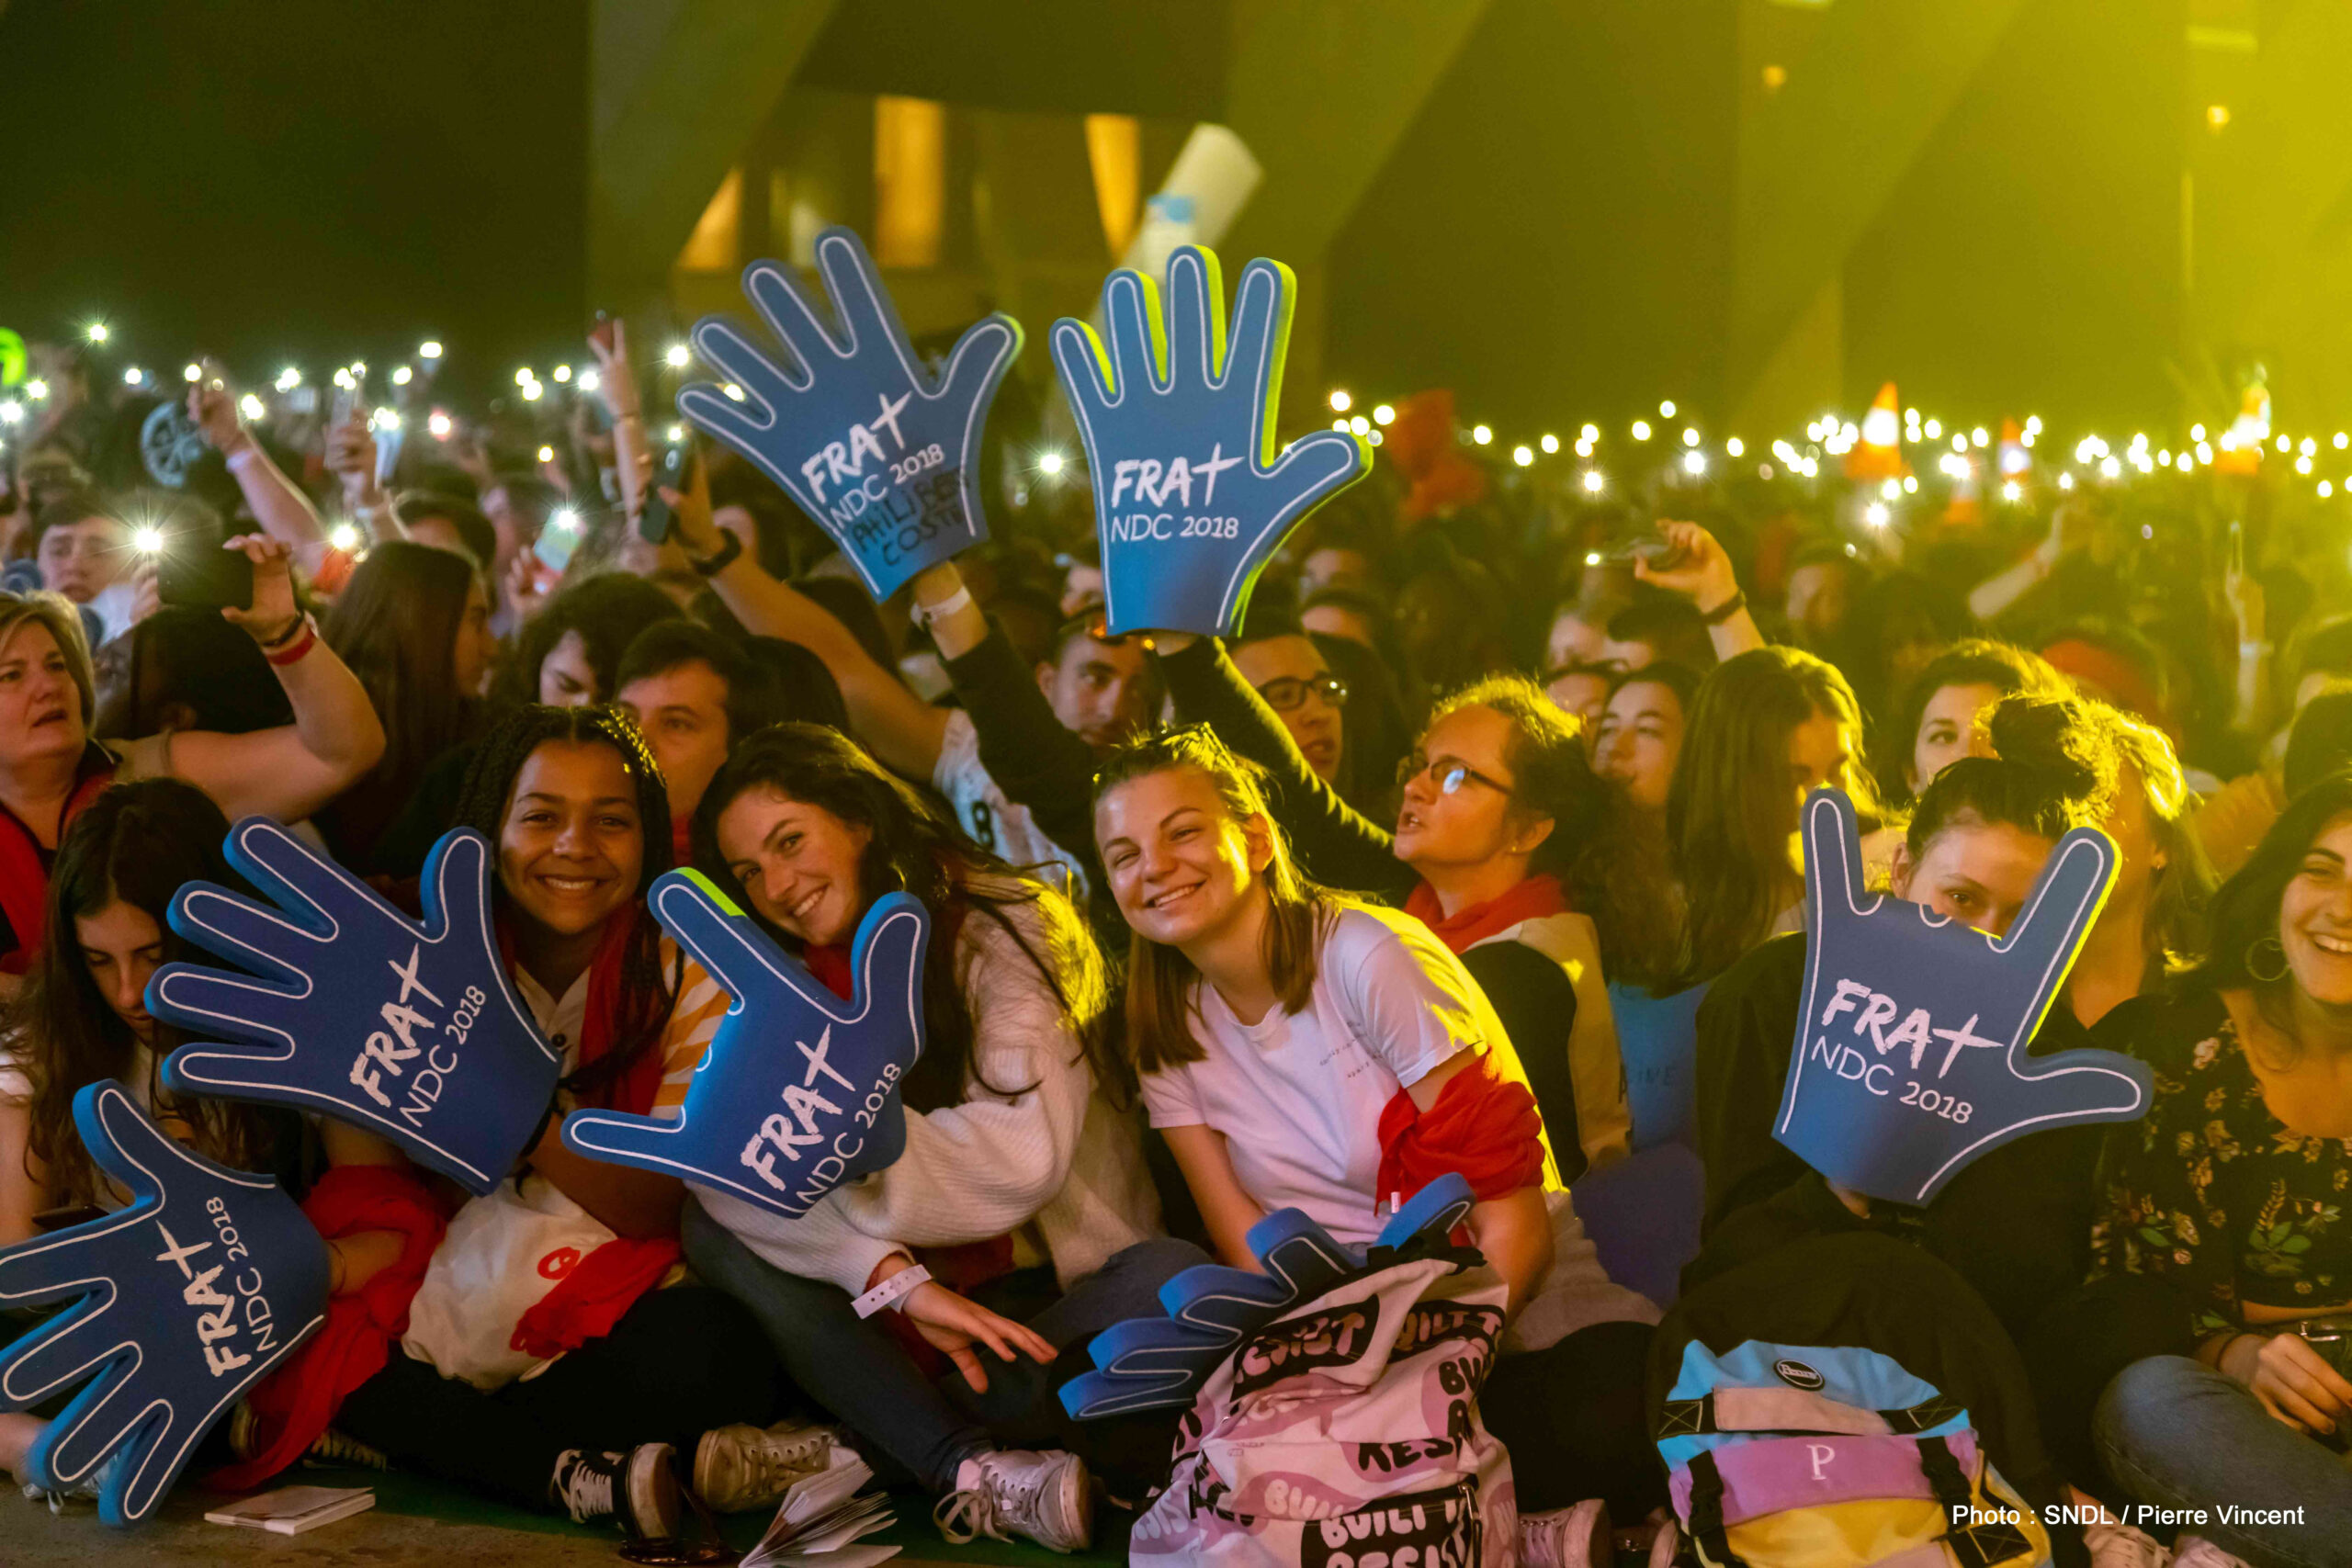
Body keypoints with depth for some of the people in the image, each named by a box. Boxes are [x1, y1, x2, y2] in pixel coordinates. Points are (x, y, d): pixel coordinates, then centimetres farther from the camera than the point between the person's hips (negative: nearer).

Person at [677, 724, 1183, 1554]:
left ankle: (848, 1452, -28)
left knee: (1173, 1283, -34)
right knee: (712, 1228, -21)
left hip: (1048, 1294, -3)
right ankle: (976, 1469, -36)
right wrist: (891, 1274, -28)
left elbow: (1023, 1157, -18)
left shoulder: (1003, 924, -5)